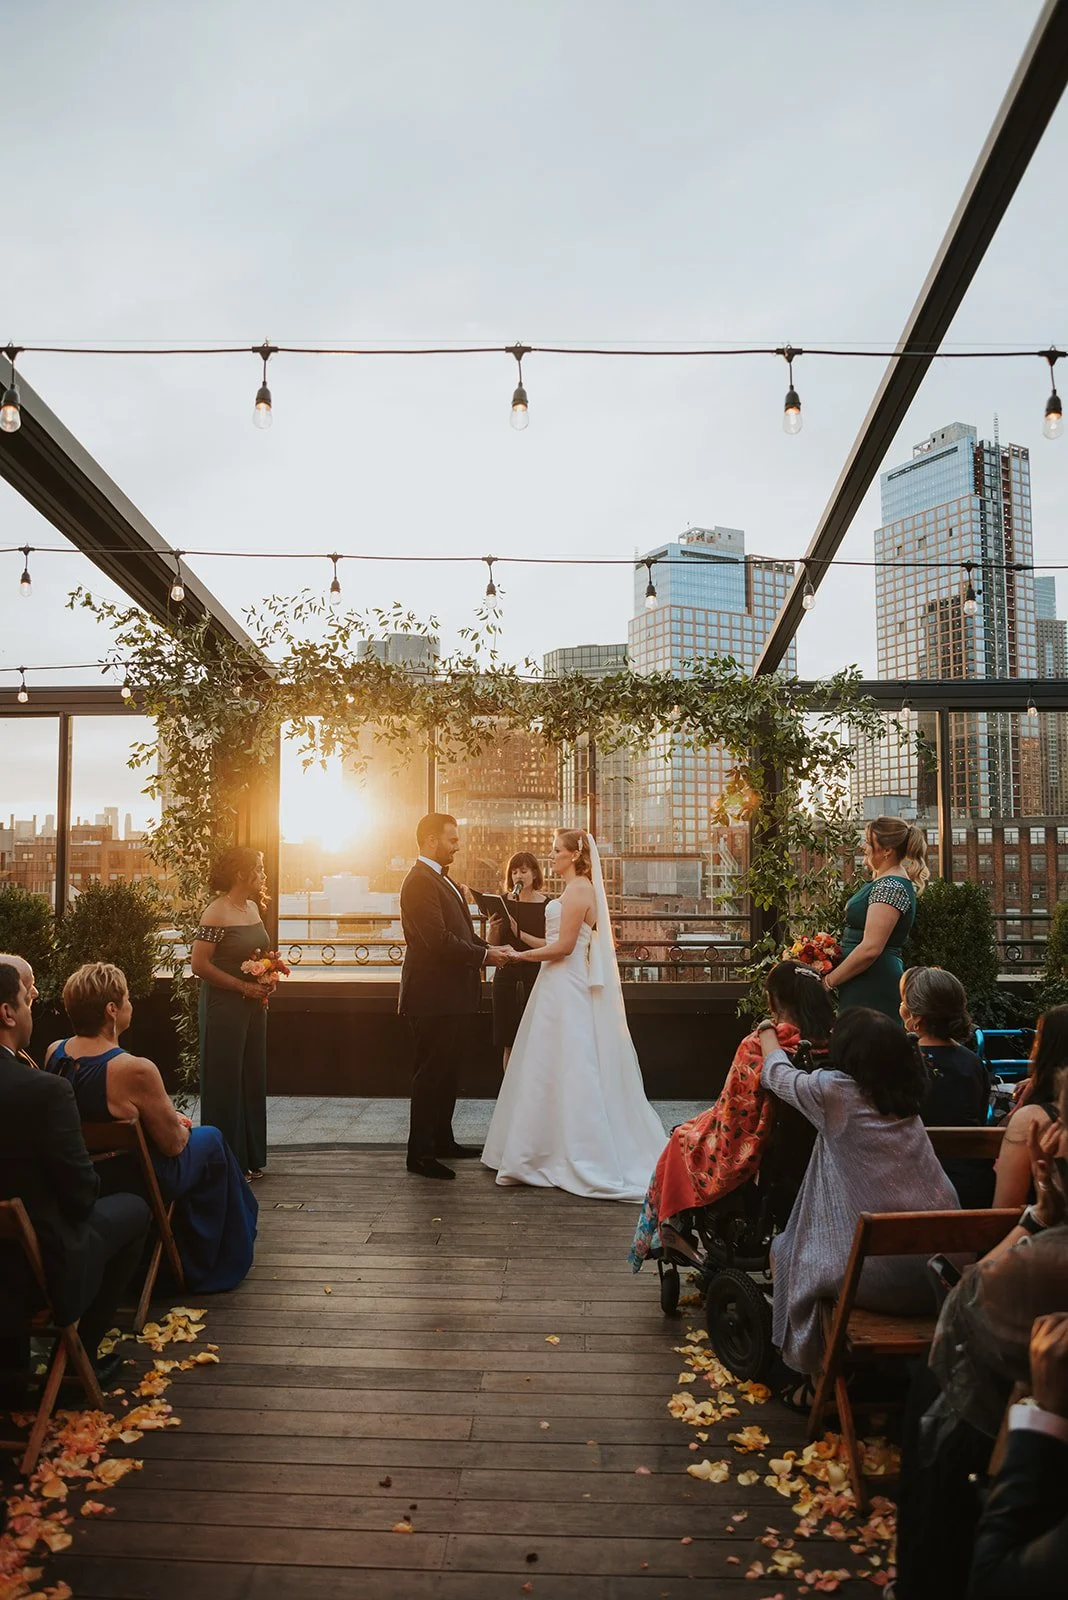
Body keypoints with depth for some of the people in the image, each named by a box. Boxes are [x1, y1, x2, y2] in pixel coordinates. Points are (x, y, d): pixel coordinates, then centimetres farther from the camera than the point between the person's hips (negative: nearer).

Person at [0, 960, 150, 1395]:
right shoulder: (44, 1090, -27)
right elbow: (81, 1193, -18)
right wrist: (79, 1207, 5)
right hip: (37, 1264, -6)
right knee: (133, 1209, 17)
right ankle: (80, 1350, 17)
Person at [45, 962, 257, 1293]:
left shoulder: (53, 1053, -10)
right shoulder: (136, 1070, -33)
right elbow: (173, 1144, -20)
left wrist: (169, 1118, 11)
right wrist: (180, 1125, 4)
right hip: (137, 1186, -7)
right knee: (211, 1140, 19)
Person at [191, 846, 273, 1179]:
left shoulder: (253, 907, 10)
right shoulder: (216, 913, -14)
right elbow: (199, 964, -19)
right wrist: (243, 986, -17)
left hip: (253, 1004, 8)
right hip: (224, 1006, -8)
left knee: (252, 1077, 13)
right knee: (225, 1081, 1)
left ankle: (251, 1157, 23)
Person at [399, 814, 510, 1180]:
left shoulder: (442, 880, 16)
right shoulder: (420, 882, -17)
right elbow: (439, 940, -25)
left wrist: (487, 947, 3)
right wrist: (484, 955, -15)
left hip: (452, 996, 10)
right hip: (433, 997, -10)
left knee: (447, 1071, 18)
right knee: (431, 1074, -2)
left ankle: (442, 1140, 31)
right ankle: (420, 1153, 7)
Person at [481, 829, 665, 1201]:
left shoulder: (578, 890, -14)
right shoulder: (578, 890, 16)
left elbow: (564, 946, -19)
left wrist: (520, 955, -11)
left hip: (566, 990, -10)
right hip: (563, 988, 10)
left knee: (565, 1071, -3)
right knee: (558, 1071, 14)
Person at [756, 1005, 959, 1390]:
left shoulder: (834, 1091, -10)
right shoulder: (908, 1104, 7)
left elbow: (778, 1073, 11)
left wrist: (768, 1034, 31)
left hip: (876, 1276, -6)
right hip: (936, 1276, 6)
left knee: (783, 1251, 21)